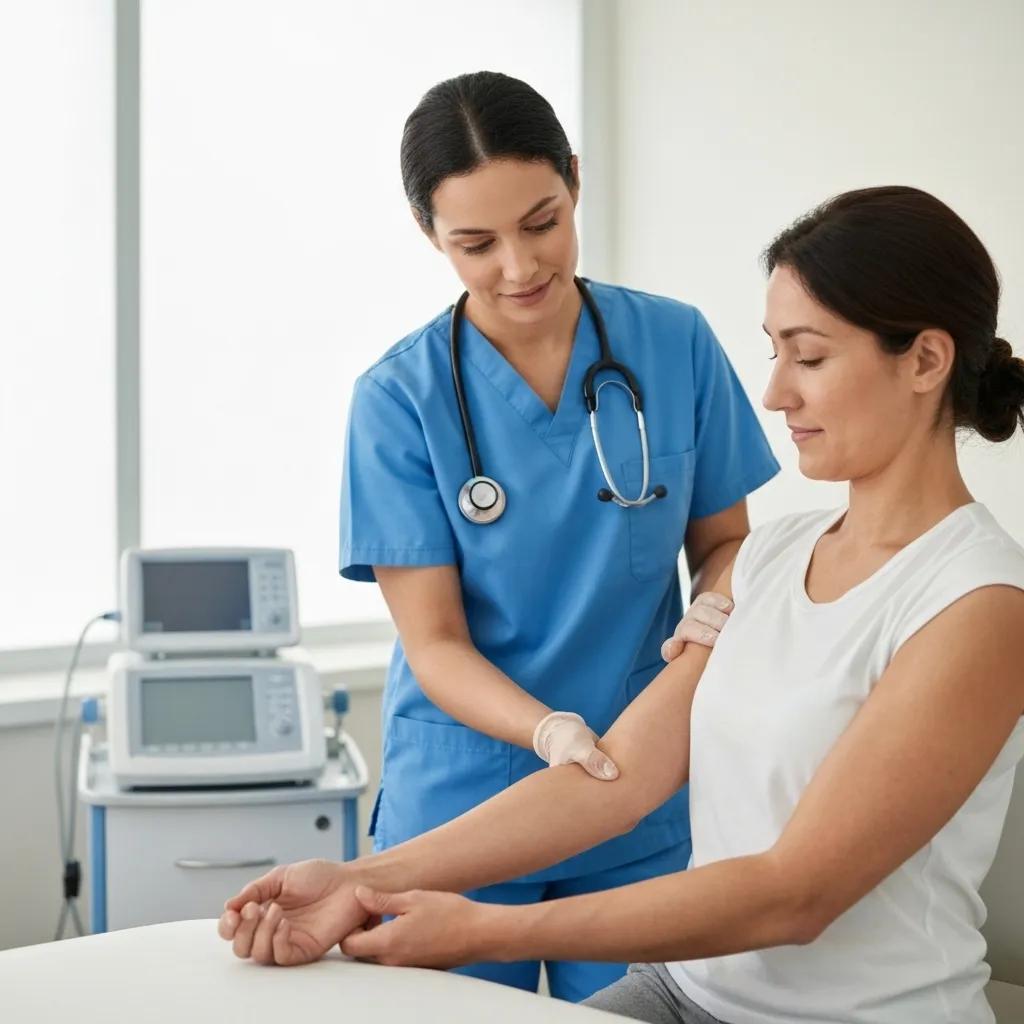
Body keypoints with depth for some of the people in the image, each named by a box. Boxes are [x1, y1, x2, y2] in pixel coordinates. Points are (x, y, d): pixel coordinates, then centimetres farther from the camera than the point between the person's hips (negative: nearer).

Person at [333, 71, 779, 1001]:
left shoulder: (675, 345, -4)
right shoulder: (401, 399, -10)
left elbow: (724, 541, 6)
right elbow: (434, 644, -10)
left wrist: (719, 607, -16)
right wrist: (549, 731, -28)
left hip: (646, 805, 2)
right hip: (459, 808, -1)